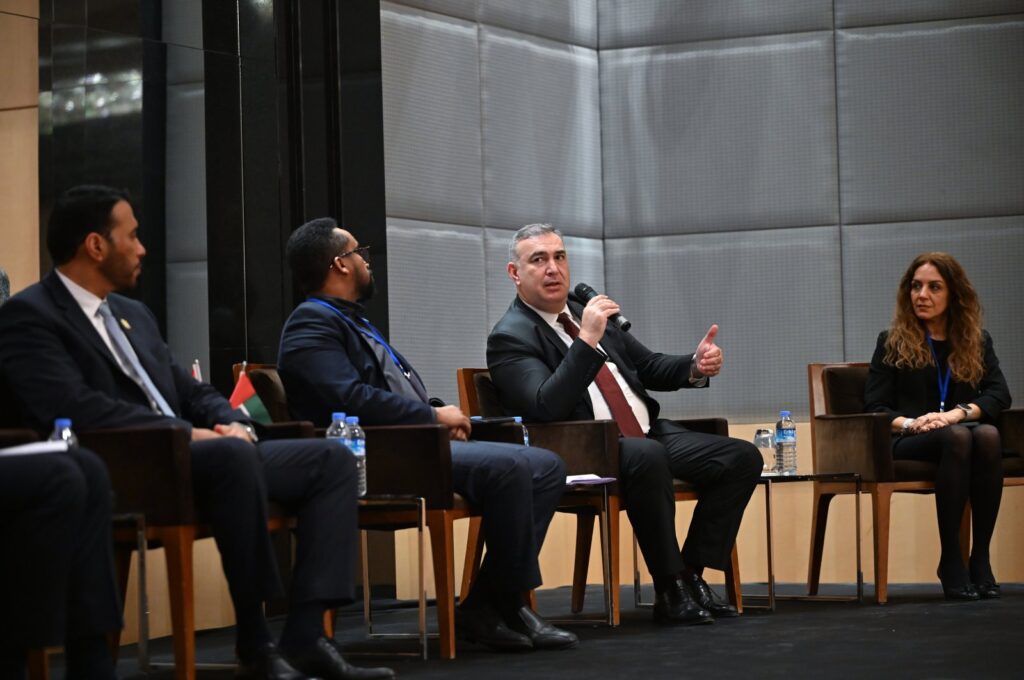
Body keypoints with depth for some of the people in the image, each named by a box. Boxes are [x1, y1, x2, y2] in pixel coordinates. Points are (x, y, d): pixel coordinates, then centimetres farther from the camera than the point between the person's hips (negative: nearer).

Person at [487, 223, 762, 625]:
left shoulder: (583, 309, 16)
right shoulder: (510, 337, -6)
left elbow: (648, 367, 21)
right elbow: (546, 407, -22)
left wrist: (695, 367, 1)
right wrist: (587, 340, -28)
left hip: (650, 436, 8)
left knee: (742, 457, -8)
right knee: (647, 457, -38)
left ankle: (691, 574, -6)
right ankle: (670, 591, -26)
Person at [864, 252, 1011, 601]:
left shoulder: (977, 341, 14)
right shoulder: (892, 342, 9)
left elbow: (999, 394, -1)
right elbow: (874, 408, 3)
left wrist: (958, 413, -21)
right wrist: (909, 423, -19)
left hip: (960, 433, 2)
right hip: (907, 443, -2)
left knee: (988, 436, -34)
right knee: (956, 438, -36)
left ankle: (981, 556, -31)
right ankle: (950, 560, -33)